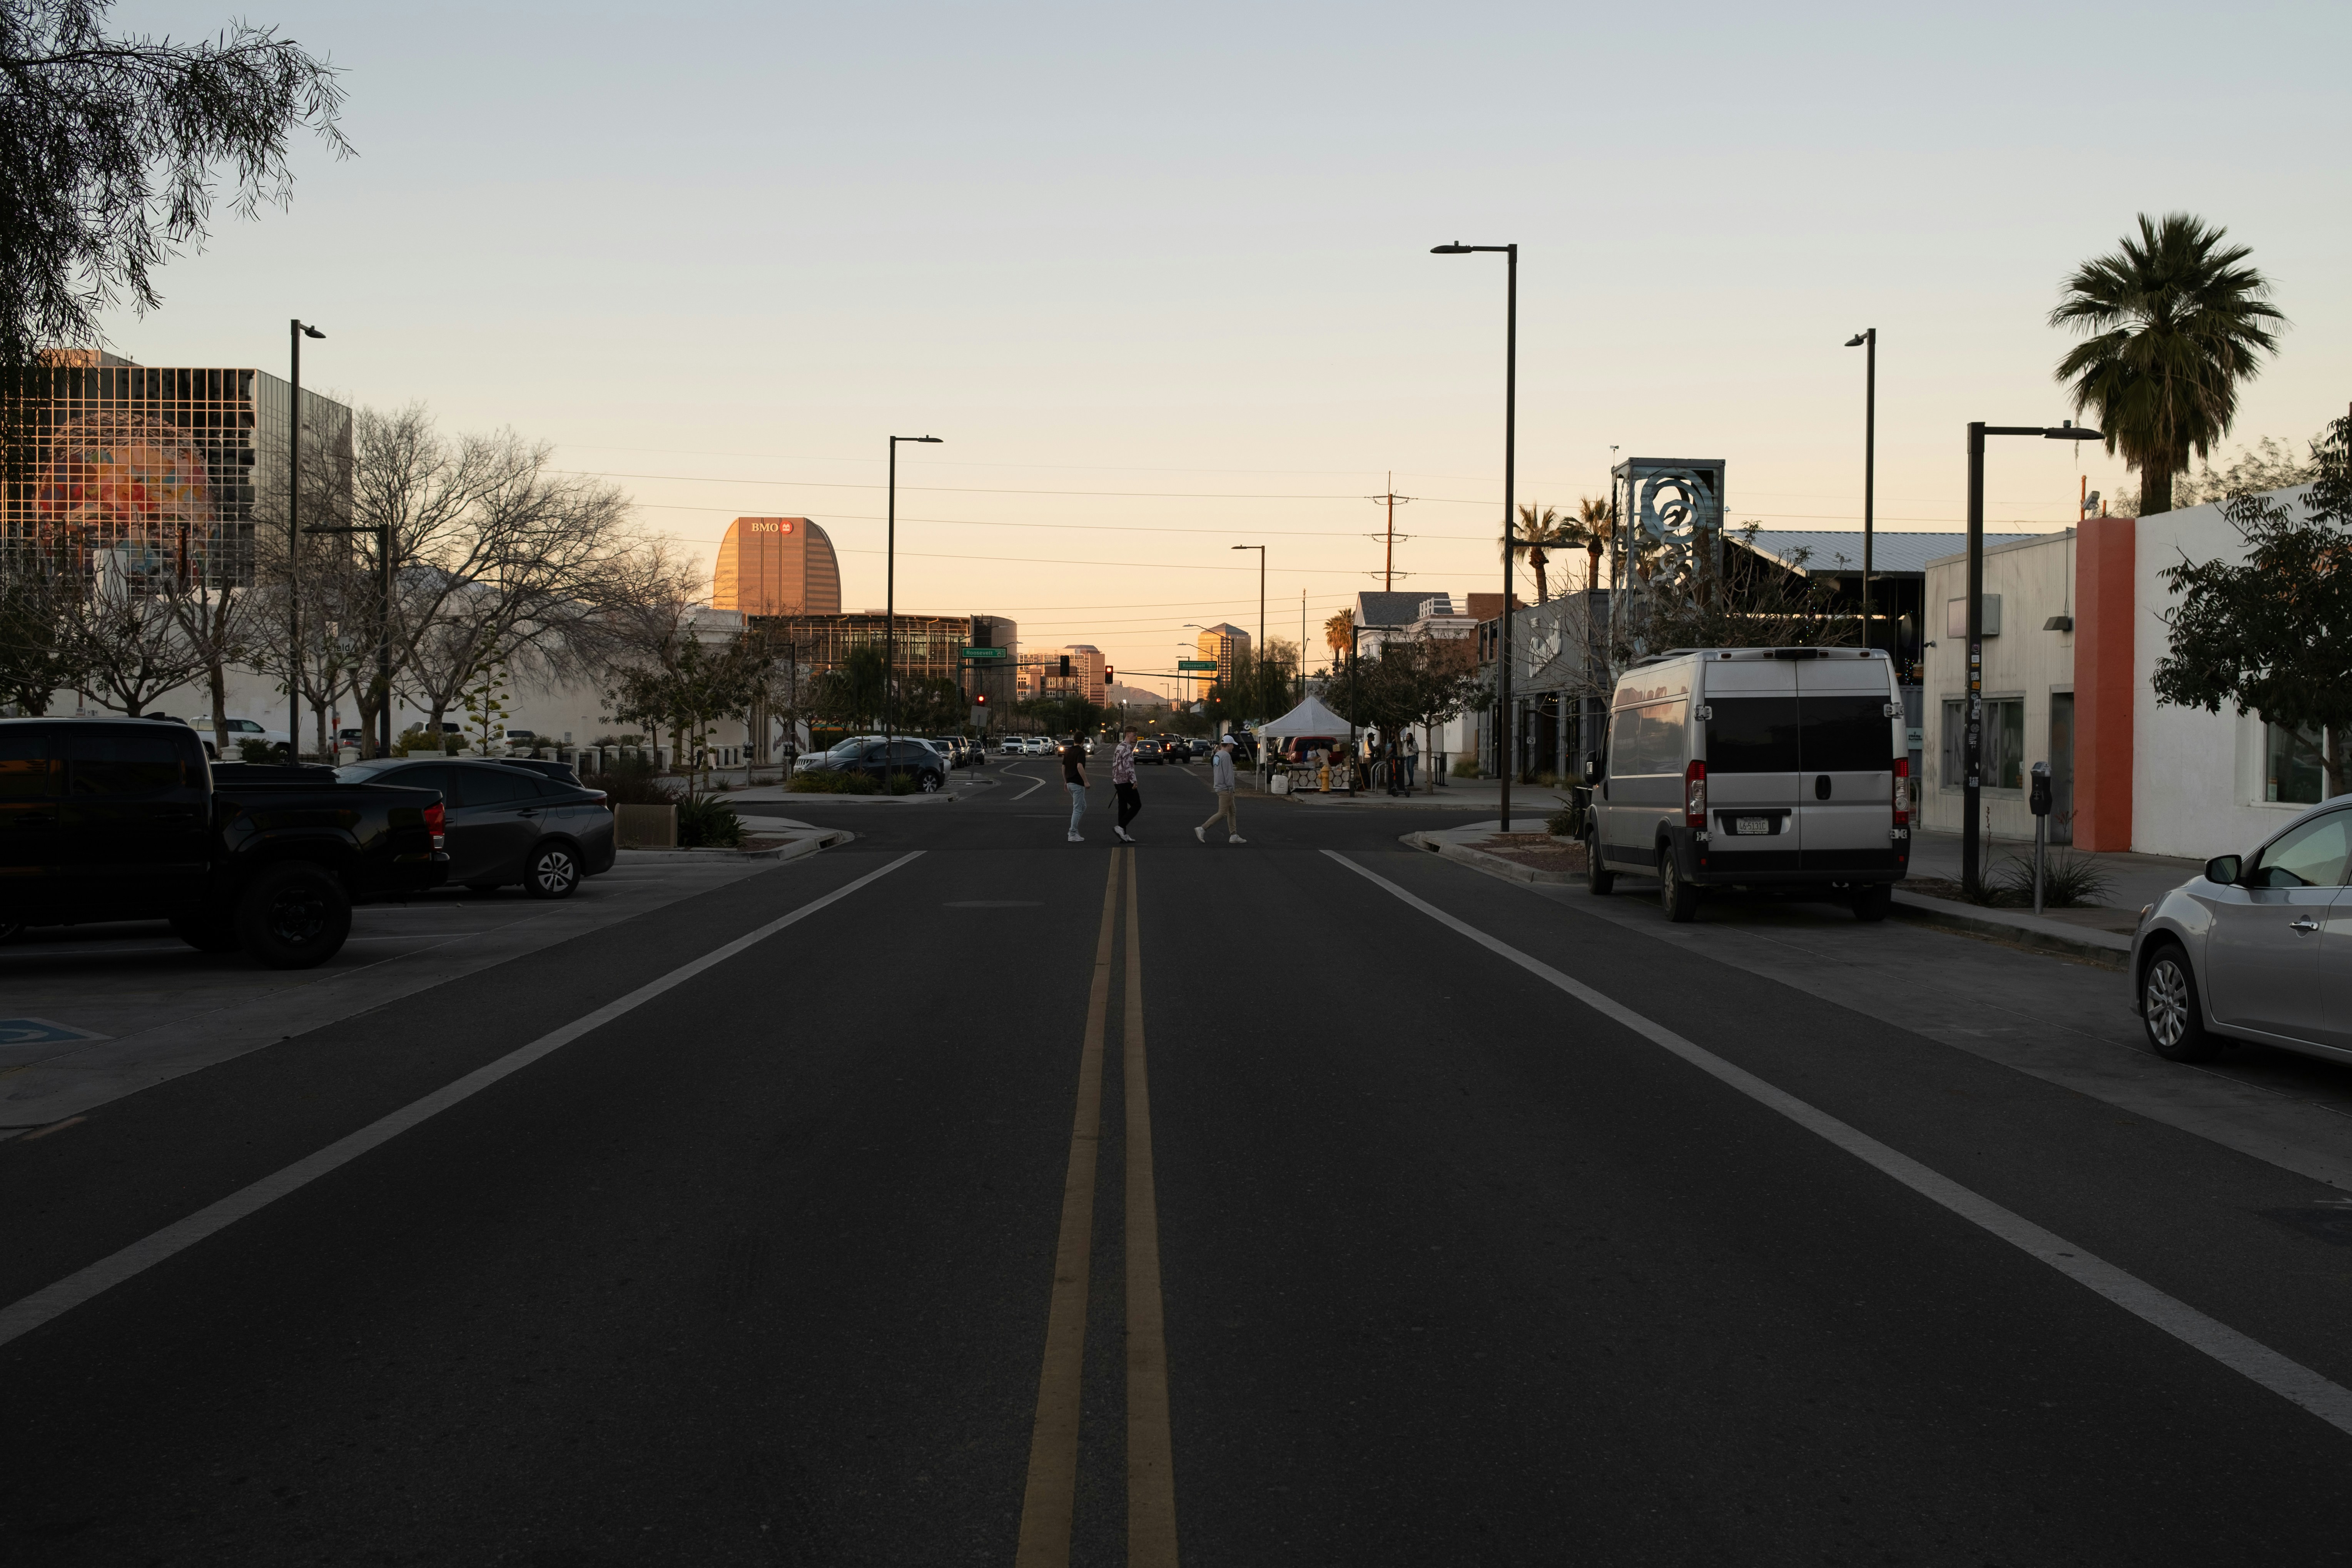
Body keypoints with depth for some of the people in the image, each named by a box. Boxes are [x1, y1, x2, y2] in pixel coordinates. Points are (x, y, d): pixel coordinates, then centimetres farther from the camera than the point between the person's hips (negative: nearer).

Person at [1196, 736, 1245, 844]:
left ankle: (1234, 836, 13)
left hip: (1219, 787, 11)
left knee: (1232, 812, 13)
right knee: (1222, 814, -8)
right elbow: (1228, 773, -20)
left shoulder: (1217, 755, 14)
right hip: (1225, 789, -11)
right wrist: (1231, 788, -16)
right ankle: (1202, 829, -10)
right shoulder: (1226, 756, -16)